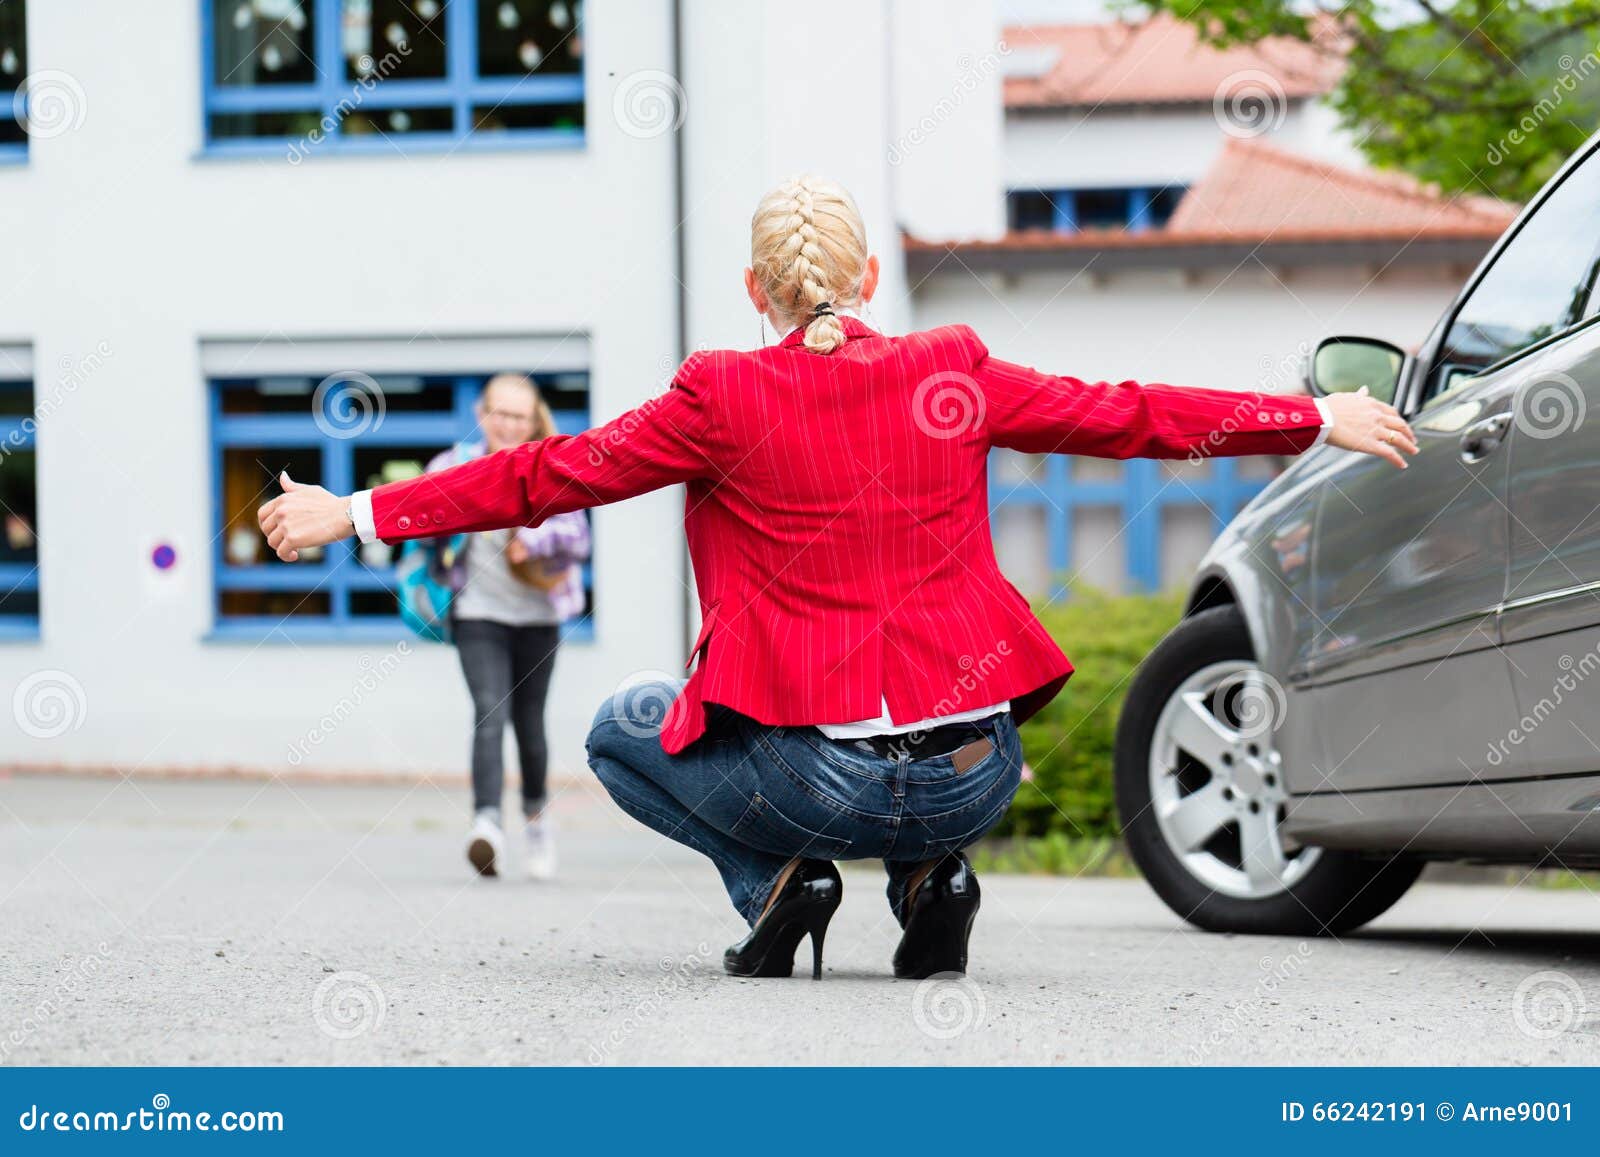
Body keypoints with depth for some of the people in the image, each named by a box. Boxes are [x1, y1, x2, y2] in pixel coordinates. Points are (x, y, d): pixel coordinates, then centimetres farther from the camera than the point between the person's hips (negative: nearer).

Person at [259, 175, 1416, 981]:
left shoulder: (725, 400, -5)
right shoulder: (955, 375, 2)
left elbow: (547, 476, 0)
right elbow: (1131, 416, 10)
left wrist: (356, 512, 9)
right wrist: (1323, 419, 22)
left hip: (818, 781, -3)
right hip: (975, 775, 3)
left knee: (620, 734, 25)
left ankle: (778, 876, 1)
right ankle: (932, 874, 11)